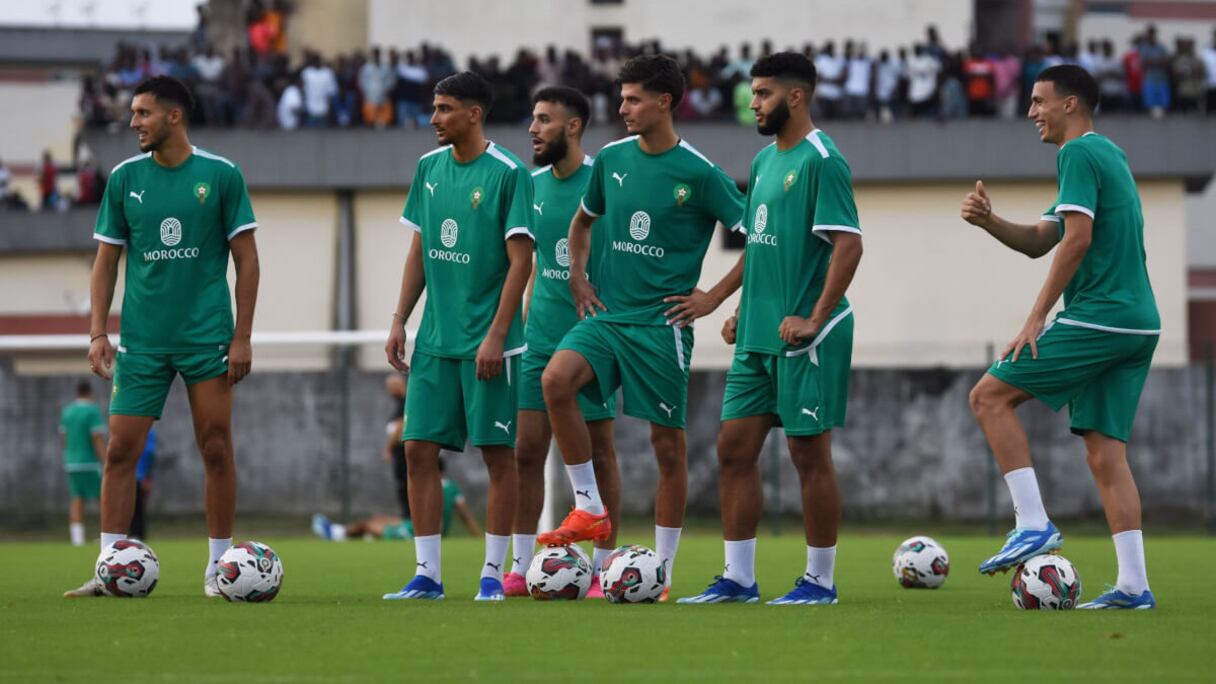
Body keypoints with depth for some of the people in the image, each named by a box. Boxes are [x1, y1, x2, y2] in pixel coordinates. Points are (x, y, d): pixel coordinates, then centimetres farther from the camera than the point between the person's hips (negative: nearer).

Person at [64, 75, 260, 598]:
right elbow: (106, 261, 9)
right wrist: (97, 332, -1)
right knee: (120, 451, -3)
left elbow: (246, 260, 1)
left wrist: (242, 337, -5)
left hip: (207, 337, -2)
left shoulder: (220, 175, -2)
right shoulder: (124, 179, 5)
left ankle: (218, 568, 10)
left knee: (216, 450, 0)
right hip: (142, 340, 2)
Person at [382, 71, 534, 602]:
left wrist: (496, 335, -16)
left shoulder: (509, 174, -9)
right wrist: (400, 320, 10)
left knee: (498, 453, -1)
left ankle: (493, 574, 6)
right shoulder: (429, 168, 9)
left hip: (486, 341, -6)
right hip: (435, 339, 6)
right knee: (419, 449, 2)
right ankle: (427, 574, 7)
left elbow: (520, 260, -11)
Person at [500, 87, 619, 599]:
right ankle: (520, 568, 6)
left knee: (599, 451, 2)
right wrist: (525, 317, 14)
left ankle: (603, 568, 9)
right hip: (542, 337, 6)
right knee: (527, 450, 2)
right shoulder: (534, 184, 9)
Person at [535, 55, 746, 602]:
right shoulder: (611, 159, 8)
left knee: (667, 443, 0)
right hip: (606, 313, 4)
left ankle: (663, 571, 11)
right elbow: (582, 222, 26)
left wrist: (712, 298, -6)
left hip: (661, 325, -4)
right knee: (555, 379, -24)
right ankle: (590, 510, -14)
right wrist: (579, 280, 12)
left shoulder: (699, 175, -7)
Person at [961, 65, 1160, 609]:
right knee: (1105, 452, 7)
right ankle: (1133, 585, 0)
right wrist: (988, 221, 7)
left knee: (990, 397, -4)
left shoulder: (1079, 153, -7)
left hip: (1095, 318, -9)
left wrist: (1036, 319, -16)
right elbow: (1039, 242, 25)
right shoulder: (1109, 156, 23)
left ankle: (1033, 525, -10)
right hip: (1138, 324, 9)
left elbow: (1078, 239, -18)